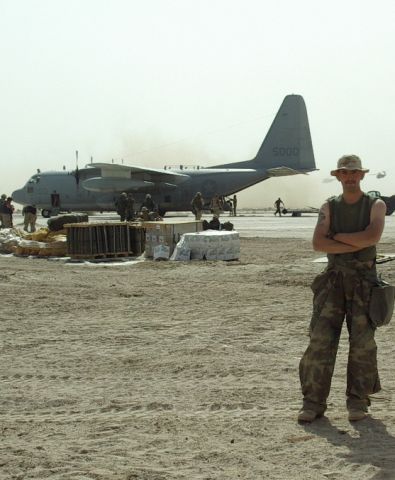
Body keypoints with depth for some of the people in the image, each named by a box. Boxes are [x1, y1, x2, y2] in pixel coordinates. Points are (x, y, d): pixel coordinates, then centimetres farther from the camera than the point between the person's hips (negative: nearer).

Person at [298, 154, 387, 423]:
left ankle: (358, 402, 9)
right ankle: (313, 403, -2)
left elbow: (372, 236, -18)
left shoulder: (376, 206, 2)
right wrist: (357, 245, -14)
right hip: (334, 280, 1)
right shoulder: (329, 207, 8)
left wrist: (337, 236, -11)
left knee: (362, 343, -2)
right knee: (321, 340, -6)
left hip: (364, 282, -1)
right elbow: (318, 243, -8)